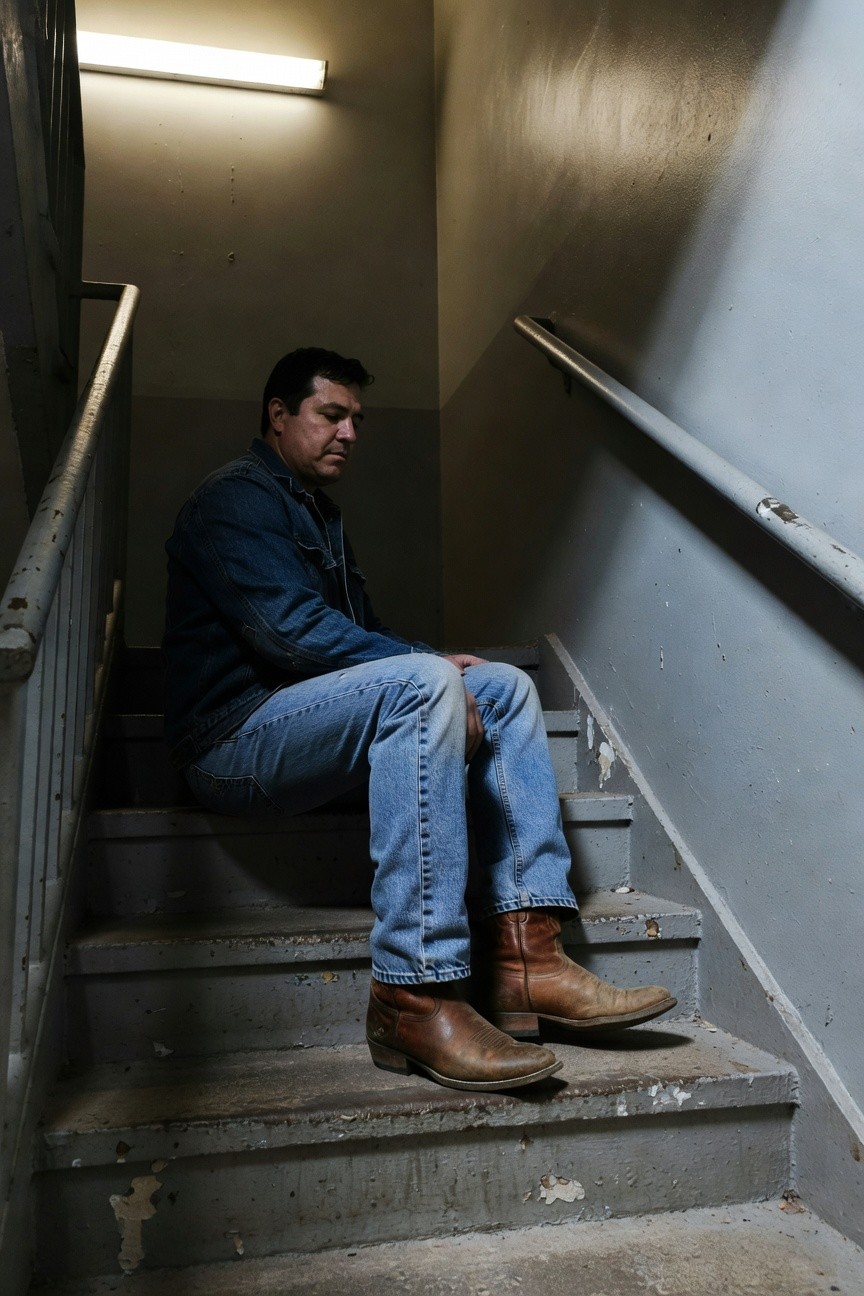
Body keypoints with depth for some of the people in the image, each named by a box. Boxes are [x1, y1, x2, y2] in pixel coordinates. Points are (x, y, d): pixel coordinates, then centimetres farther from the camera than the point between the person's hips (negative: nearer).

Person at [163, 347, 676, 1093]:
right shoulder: (236, 500, -5)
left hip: (312, 719, 10)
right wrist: (431, 668, -17)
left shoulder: (318, 514, 26)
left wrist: (434, 667, 2)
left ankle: (526, 958, -13)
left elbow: (361, 631, 23)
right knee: (420, 683, -33)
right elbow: (289, 628, -20)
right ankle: (415, 997, -35)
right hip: (239, 738, -10)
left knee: (505, 687, -1)